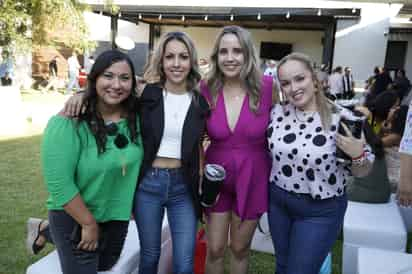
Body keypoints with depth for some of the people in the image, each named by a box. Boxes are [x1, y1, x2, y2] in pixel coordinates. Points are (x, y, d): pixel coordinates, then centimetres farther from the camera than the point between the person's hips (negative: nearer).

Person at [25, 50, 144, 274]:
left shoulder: (135, 117, -9)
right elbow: (59, 184, -25)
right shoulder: (68, 123, -25)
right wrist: (89, 223, -18)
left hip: (118, 215, 6)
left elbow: (139, 163, 6)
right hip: (74, 217, -6)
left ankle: (47, 232, 42)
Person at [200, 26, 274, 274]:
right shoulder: (207, 89, -10)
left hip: (253, 179, -1)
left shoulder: (266, 86, -14)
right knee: (215, 249, 13)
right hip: (216, 177, 1)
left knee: (240, 249, 19)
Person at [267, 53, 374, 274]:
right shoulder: (277, 113, -6)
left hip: (321, 211, -4)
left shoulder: (342, 118, -17)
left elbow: (362, 172, -9)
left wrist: (358, 155, -27)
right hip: (278, 202, 4)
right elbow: (266, 149, 11)